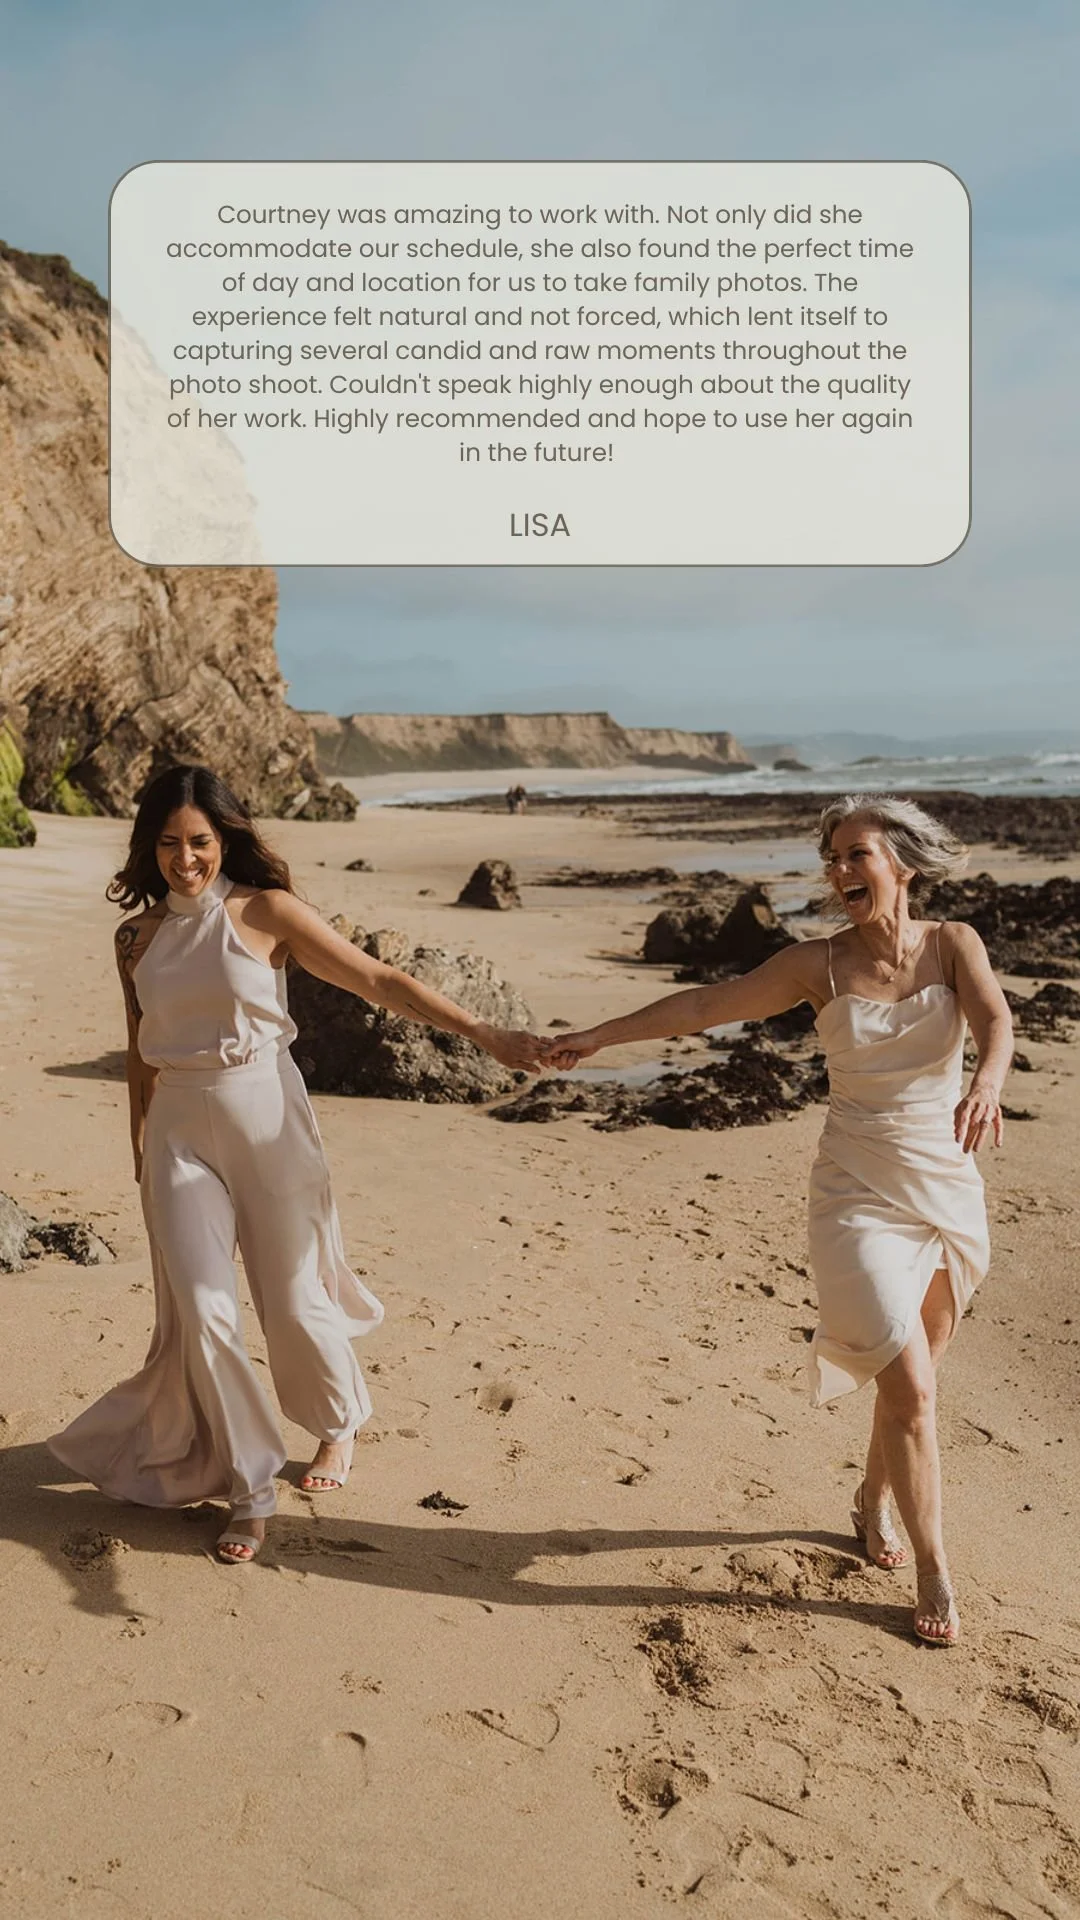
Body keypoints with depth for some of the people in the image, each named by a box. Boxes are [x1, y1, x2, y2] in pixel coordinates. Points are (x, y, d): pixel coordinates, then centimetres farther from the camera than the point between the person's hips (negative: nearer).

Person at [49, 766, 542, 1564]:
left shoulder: (265, 913, -6)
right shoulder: (138, 937, 6)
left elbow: (379, 981, -10)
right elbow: (141, 1053, 14)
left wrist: (485, 1032, -16)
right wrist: (140, 1151, 17)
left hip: (264, 1116, -3)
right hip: (179, 1130, 3)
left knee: (291, 1296, 8)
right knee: (201, 1310, -5)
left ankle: (340, 1423, 39)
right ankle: (250, 1489, 14)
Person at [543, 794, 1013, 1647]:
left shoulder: (953, 943, -4)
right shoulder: (820, 964, -6)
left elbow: (994, 1017, -22)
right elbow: (706, 1005, -3)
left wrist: (986, 1082, -43)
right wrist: (600, 1035, -4)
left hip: (951, 1191, 2)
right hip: (860, 1195, -2)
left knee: (914, 1373, 16)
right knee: (908, 1386, -8)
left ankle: (873, 1503, 43)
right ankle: (934, 1571, 11)